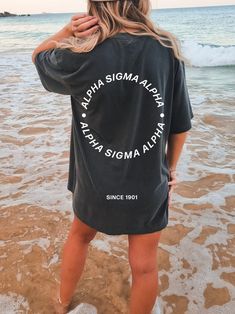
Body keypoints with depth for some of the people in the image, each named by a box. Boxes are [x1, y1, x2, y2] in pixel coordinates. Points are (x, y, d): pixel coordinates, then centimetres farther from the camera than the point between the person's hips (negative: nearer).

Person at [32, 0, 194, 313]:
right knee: (144, 265, 17)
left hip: (95, 182, 1)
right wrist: (171, 167, 11)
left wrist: (67, 31, -11)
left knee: (79, 235, 29)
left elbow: (38, 56, 8)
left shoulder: (79, 57, -16)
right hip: (149, 184, 0)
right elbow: (181, 124, -4)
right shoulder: (167, 50, -12)